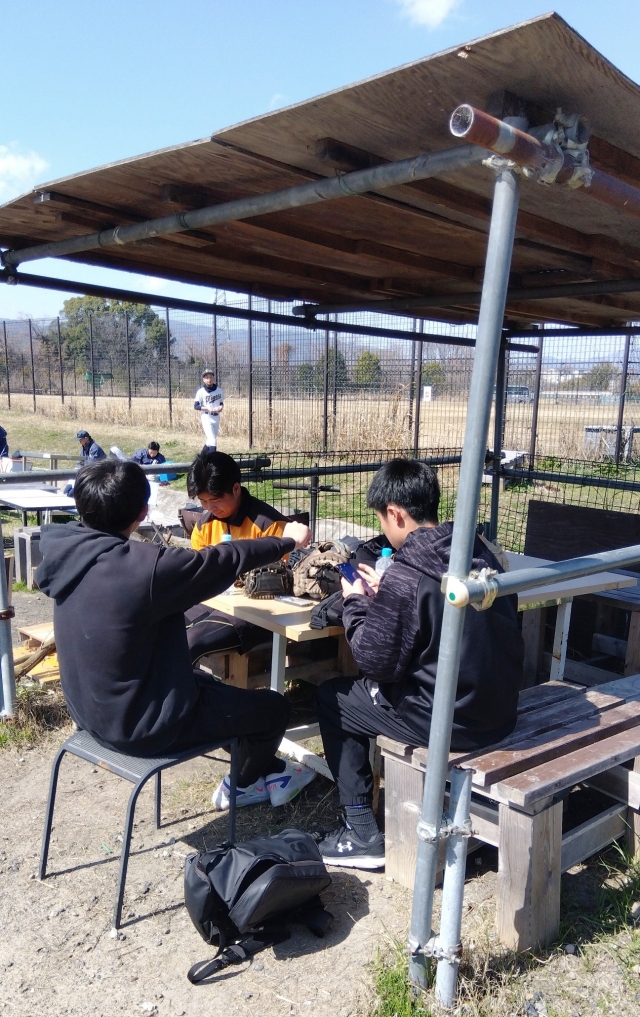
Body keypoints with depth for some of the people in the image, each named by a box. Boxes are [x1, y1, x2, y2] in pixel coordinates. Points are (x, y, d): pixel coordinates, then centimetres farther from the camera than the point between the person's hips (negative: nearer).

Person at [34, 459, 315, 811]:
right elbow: (227, 558, -17)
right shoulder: (144, 566, -31)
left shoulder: (71, 554, -9)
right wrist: (288, 541, 0)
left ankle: (266, 769, 44)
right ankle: (244, 784, 39)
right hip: (142, 726, -8)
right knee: (272, 706, 11)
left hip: (93, 711, 8)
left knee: (206, 681, 30)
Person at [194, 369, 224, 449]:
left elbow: (221, 402, 19)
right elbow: (196, 406, -9)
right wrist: (208, 408, -22)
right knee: (212, 440, -15)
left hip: (216, 417, 6)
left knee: (210, 440, 16)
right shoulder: (201, 391, -8)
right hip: (206, 418, -6)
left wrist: (221, 407, -4)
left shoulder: (219, 390, 5)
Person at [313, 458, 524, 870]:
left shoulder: (403, 577, -22)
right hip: (501, 711, 8)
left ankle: (363, 835, 17)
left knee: (332, 697, 14)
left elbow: (376, 663, -15)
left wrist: (357, 603, -1)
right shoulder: (480, 553, 1)